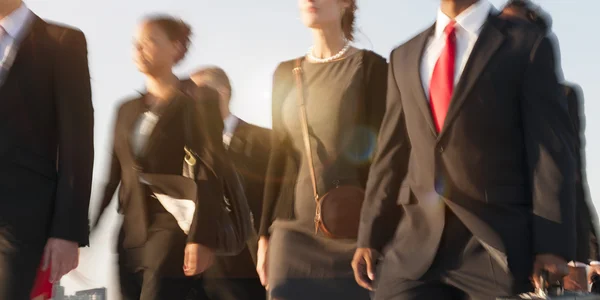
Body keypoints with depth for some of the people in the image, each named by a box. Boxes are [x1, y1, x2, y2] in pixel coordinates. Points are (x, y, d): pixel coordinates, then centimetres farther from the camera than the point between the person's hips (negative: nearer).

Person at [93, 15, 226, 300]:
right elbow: (114, 175, 17)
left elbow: (211, 172, -10)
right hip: (130, 236, 6)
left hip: (174, 230, -6)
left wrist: (202, 238, -19)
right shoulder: (127, 109, 17)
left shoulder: (198, 100, -1)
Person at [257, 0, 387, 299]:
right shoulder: (286, 73, 14)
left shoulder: (369, 66, 0)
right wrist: (265, 233, 11)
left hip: (353, 232, -3)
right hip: (294, 230, 4)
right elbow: (278, 160, 15)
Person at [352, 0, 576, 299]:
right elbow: (393, 155, 16)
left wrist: (552, 246, -12)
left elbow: (551, 150, -4)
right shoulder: (404, 56, 17)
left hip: (501, 244, -4)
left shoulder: (527, 45, 3)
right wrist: (370, 237, 9)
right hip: (415, 245, 4)